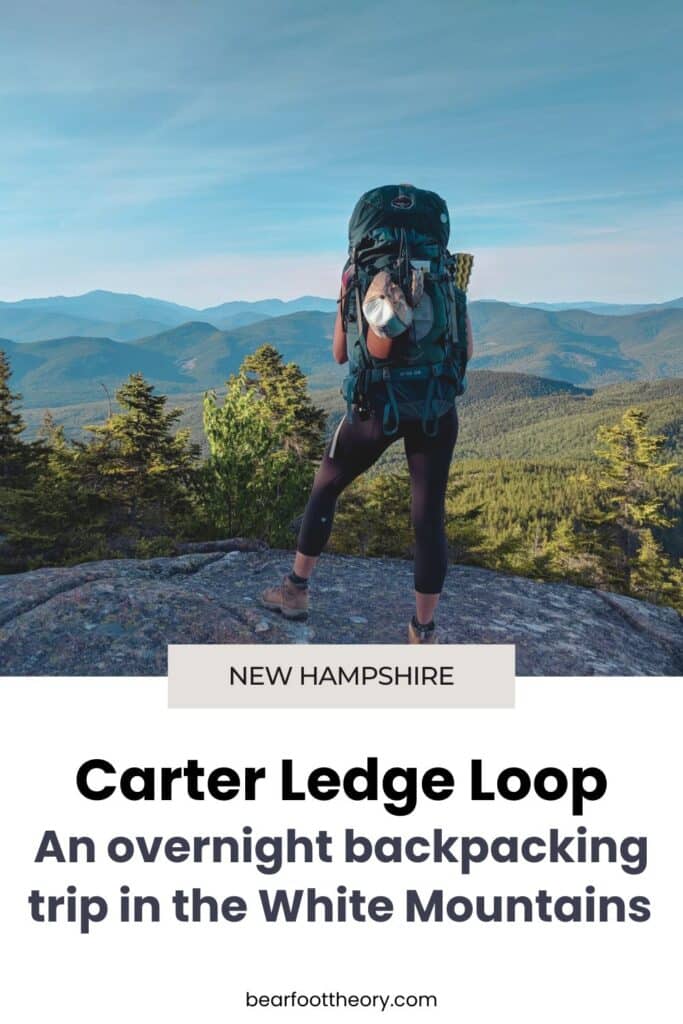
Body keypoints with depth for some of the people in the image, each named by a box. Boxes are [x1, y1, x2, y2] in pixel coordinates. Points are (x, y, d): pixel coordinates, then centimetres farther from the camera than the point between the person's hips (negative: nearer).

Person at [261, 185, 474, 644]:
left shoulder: (359, 274, 1)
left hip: (379, 407, -1)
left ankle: (296, 590, 26)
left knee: (325, 488, 19)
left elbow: (341, 354, 3)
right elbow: (466, 351, 6)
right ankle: (424, 633, 13)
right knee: (429, 517, 6)